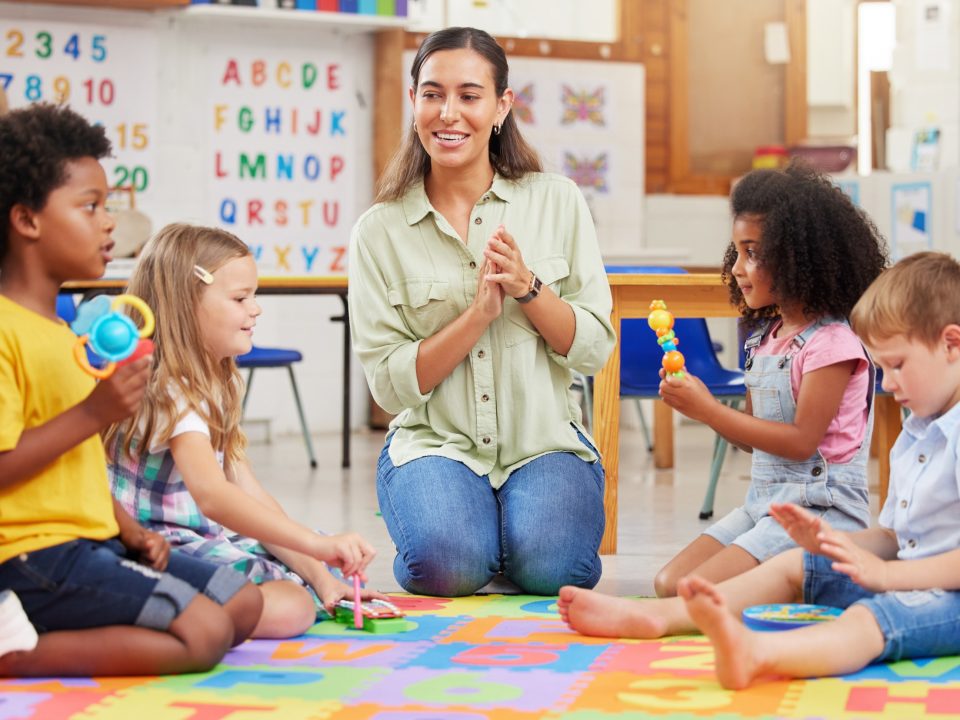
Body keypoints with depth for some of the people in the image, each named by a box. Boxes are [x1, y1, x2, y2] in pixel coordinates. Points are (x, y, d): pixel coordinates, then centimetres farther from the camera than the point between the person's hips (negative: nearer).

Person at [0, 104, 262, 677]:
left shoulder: (62, 332, 19)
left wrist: (131, 531, 11)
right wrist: (95, 412, -22)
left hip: (93, 541, 10)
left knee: (243, 603, 10)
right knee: (203, 632, -18)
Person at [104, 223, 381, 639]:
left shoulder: (215, 386, 12)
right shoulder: (170, 393, -19)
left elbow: (250, 494, 10)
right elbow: (212, 494, -35)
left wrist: (319, 570, 0)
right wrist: (318, 545, -42)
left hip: (207, 541, 10)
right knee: (289, 609, -27)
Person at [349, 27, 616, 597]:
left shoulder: (558, 202, 3)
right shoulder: (380, 231, 0)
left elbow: (594, 350, 1)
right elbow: (392, 384, -4)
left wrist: (527, 287, -15)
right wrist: (479, 312, -16)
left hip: (544, 441, 1)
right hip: (436, 443, -1)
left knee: (548, 566, -27)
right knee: (447, 563, -30)